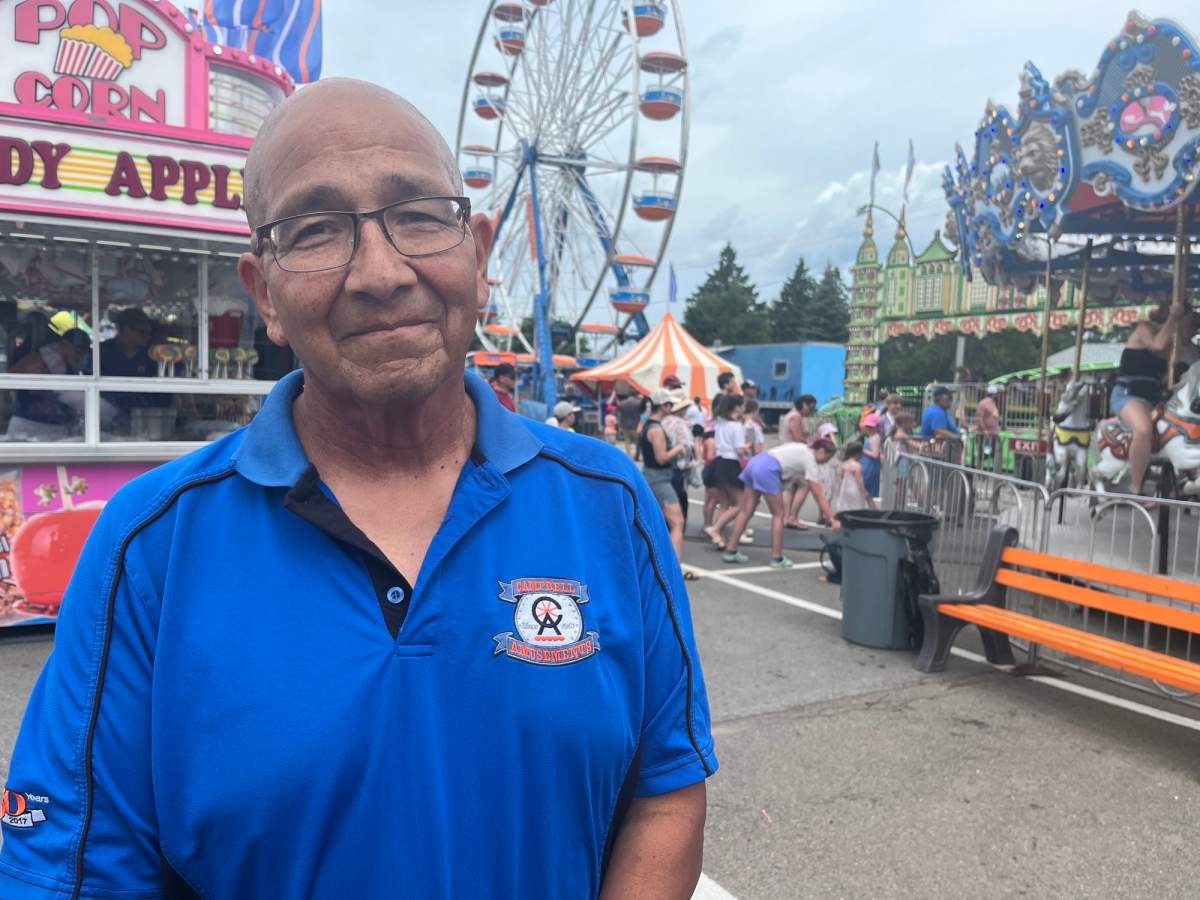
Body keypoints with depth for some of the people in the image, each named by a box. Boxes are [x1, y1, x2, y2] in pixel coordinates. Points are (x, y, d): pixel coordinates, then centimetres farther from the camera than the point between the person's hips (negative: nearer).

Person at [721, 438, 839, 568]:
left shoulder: (802, 449, 27)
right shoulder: (809, 459, 3)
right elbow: (818, 495, 0)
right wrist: (832, 519, 2)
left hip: (755, 462, 9)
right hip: (767, 470, -9)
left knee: (745, 511, 10)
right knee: (778, 514, 4)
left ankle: (730, 551, 12)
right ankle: (777, 558, 6)